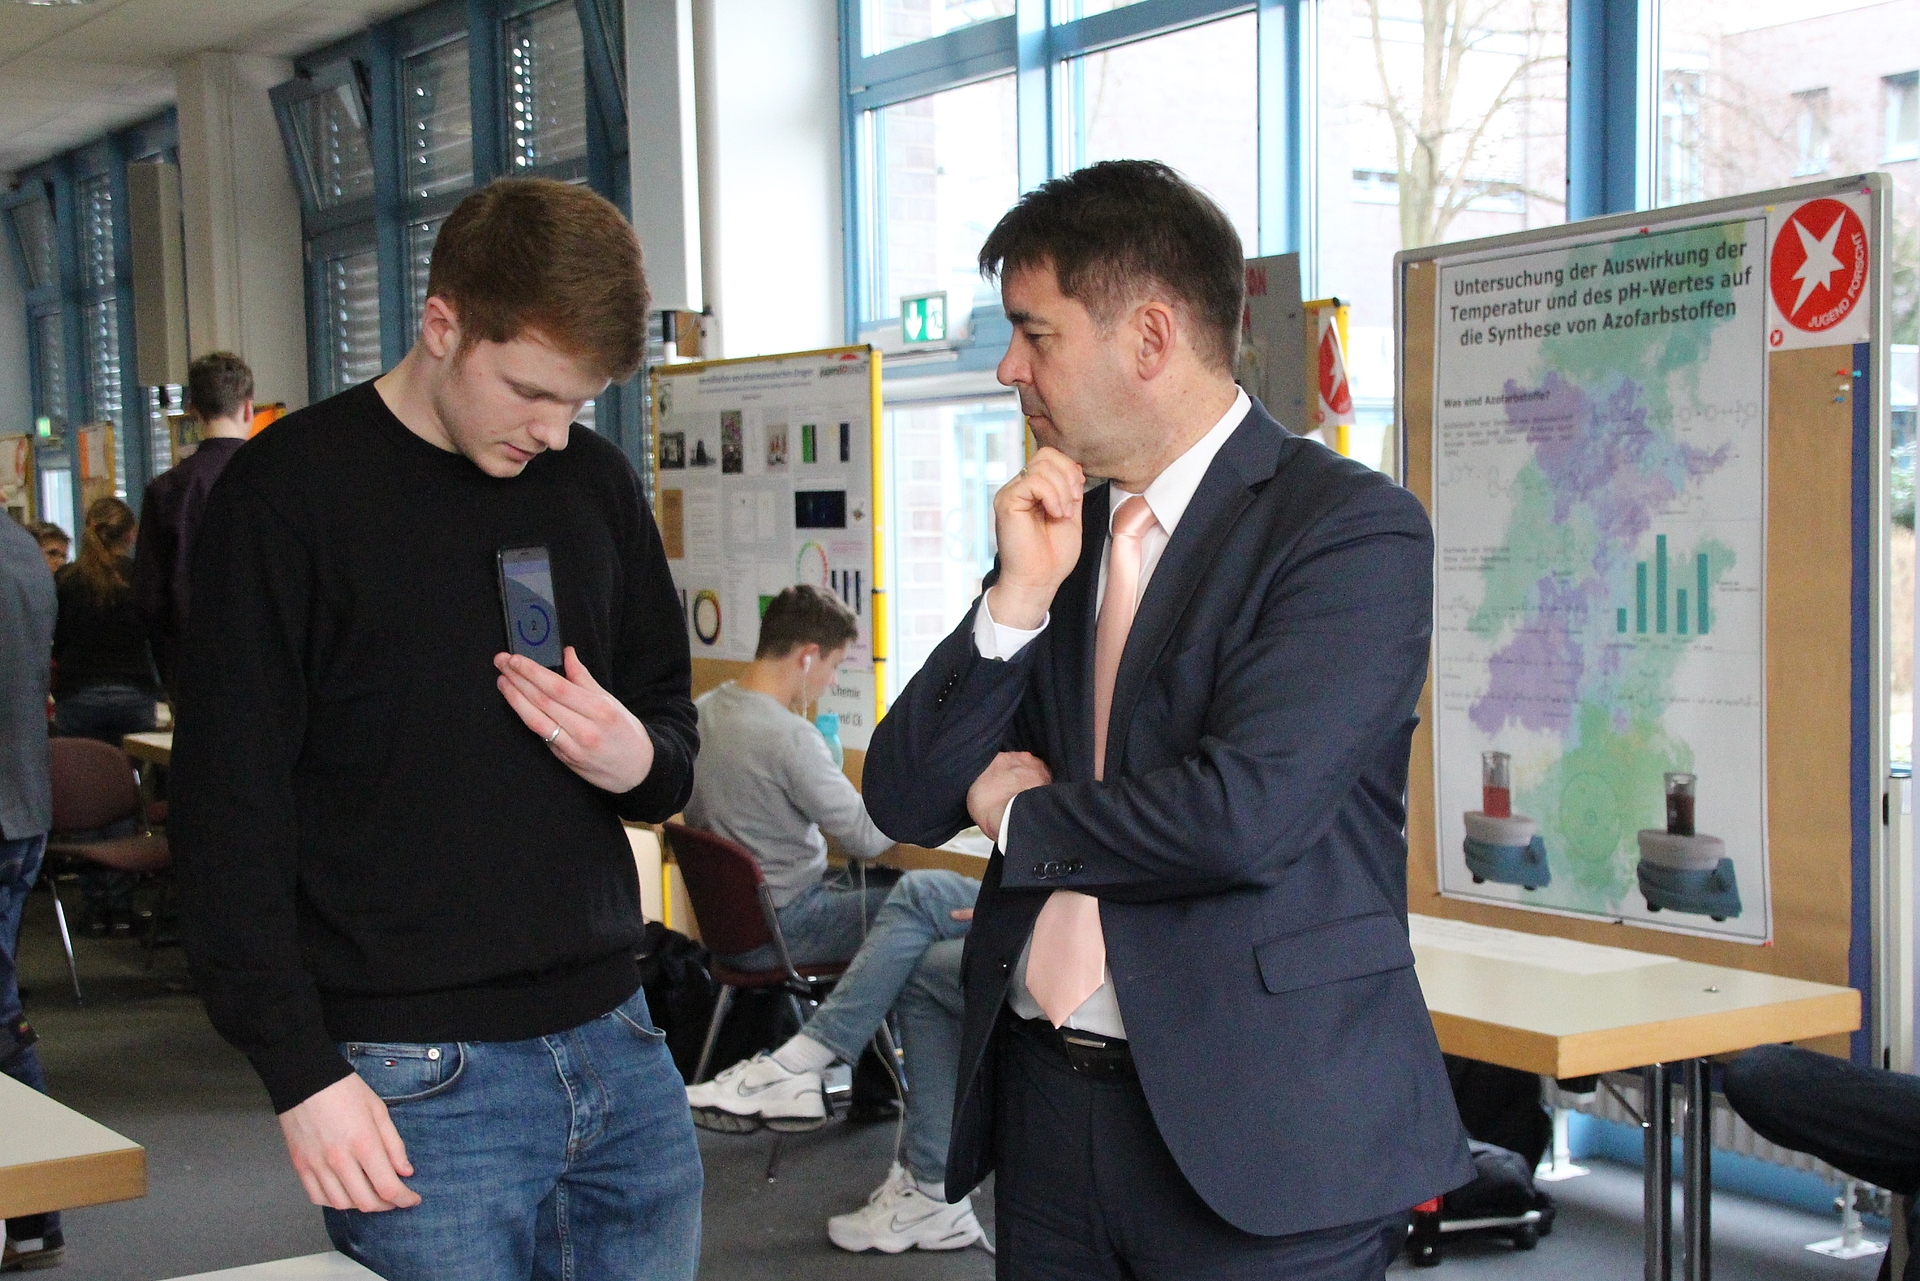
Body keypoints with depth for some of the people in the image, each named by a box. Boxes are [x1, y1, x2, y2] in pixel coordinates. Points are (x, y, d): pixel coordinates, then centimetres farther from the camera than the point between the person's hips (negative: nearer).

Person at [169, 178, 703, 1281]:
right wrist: (304, 1075, -12)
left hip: (616, 1045, 5)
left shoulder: (597, 484, 9)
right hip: (415, 1083, -5)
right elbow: (229, 807, -8)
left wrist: (638, 761, -5)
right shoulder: (291, 491, -6)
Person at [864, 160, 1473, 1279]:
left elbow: (1248, 811, -22)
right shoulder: (1059, 532, 10)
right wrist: (1017, 598, -9)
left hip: (1252, 1129, -6)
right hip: (1046, 1105, 6)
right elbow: (906, 802, 5)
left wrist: (1023, 815, -5)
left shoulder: (1354, 528, -10)